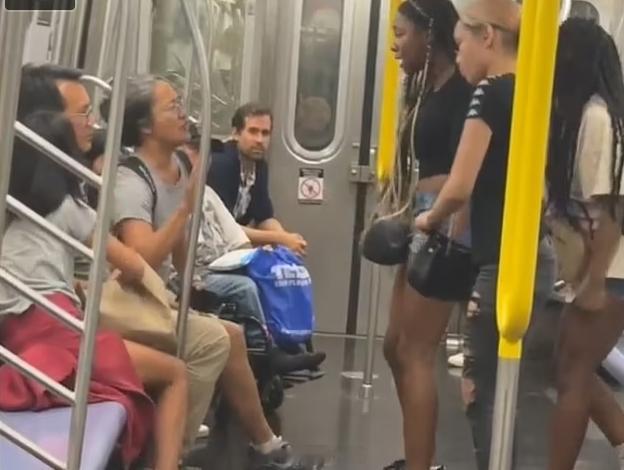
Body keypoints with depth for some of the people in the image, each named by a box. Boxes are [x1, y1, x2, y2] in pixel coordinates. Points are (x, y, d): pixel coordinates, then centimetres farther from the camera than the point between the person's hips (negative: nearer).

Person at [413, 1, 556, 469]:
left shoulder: (491, 94, -12)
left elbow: (460, 187, -17)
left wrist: (429, 219, 2)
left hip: (508, 264, -9)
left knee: (482, 391, 1)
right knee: (490, 386, 17)